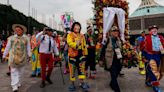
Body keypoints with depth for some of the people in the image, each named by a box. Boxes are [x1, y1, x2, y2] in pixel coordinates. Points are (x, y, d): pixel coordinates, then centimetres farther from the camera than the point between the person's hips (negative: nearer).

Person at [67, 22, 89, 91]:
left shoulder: (82, 36, 12)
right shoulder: (70, 35, -1)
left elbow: (84, 45, 13)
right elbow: (69, 43, -18)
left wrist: (85, 53, 10)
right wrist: (76, 44, -29)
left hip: (81, 55, 3)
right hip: (72, 55, -3)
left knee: (81, 69, 7)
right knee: (72, 70, 7)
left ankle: (82, 83, 20)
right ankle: (72, 84, 22)